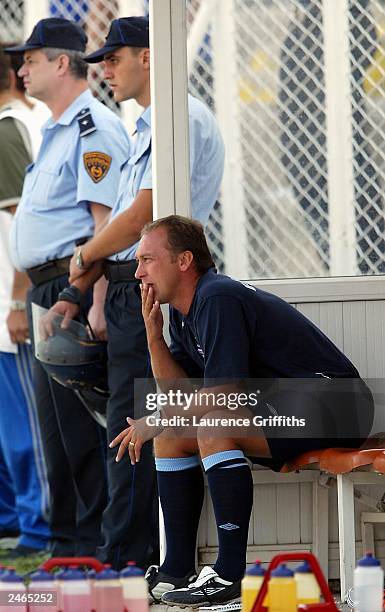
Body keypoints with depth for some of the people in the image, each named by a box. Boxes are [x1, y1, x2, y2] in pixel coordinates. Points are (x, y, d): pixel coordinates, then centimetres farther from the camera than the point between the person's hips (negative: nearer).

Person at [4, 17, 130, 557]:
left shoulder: (94, 128, -11)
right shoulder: (56, 132, 21)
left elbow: (107, 221, -19)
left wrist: (97, 305, -25)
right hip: (47, 290, 11)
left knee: (80, 421, -11)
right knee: (56, 427, 12)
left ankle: (95, 543, -9)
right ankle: (68, 542, 17)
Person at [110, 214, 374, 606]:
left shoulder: (218, 299, -20)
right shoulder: (182, 310, 11)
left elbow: (224, 393, -23)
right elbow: (177, 392, 10)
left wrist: (155, 422, -12)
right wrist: (153, 334, -2)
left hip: (331, 407, -11)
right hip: (279, 406, 11)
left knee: (213, 427, -31)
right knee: (171, 435, 11)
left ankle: (230, 574, -28)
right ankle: (178, 570, 8)